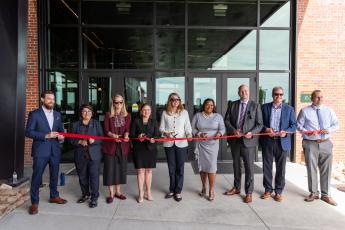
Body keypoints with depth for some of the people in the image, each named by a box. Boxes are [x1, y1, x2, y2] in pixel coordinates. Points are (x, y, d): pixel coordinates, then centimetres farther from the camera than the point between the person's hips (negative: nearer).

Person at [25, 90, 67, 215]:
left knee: (54, 174, 16)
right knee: (37, 176, 2)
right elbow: (28, 132, -11)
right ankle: (34, 202, 15)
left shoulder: (57, 114, 10)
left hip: (55, 150, 5)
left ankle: (54, 196, 33)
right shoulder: (34, 114, -5)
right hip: (40, 150, -5)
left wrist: (61, 136, -5)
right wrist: (46, 136, -20)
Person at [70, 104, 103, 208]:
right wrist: (80, 142, -12)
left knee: (94, 176, -2)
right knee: (82, 176, 12)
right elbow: (72, 140, 6)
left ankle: (94, 198, 8)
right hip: (80, 155, 3)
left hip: (94, 155, -2)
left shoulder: (96, 123, 5)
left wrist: (94, 140, -18)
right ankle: (85, 194, 31)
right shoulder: (76, 125, 9)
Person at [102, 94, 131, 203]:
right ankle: (111, 193, 14)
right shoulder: (108, 115, 2)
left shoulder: (127, 115, 7)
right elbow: (106, 130, -5)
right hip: (110, 145, -2)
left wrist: (126, 135, -24)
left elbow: (127, 129, -2)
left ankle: (118, 191, 24)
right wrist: (113, 135, -25)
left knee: (121, 168, 9)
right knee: (110, 168, 1)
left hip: (122, 145, 2)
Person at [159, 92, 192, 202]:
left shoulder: (184, 112, 4)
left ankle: (178, 191, 17)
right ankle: (172, 190, 26)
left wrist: (189, 134, -17)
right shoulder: (165, 113, 4)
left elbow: (188, 127, 3)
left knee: (180, 168, 4)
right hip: (169, 143, 1)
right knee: (171, 168, 11)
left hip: (181, 143, -1)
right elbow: (161, 128, 3)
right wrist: (166, 133, -17)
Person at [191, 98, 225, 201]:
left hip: (212, 144, -1)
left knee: (212, 166, -6)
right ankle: (203, 187, 25)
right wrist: (199, 134, -16)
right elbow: (192, 128, 1)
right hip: (200, 144, 1)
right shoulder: (197, 116, 4)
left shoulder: (218, 116, 5)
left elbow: (222, 128, 3)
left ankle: (211, 190, 4)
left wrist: (219, 133, -19)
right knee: (202, 166, 7)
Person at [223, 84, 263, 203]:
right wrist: (233, 130, -12)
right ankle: (236, 188, 33)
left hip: (248, 140, -3)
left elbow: (259, 124, -1)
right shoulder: (232, 105, 7)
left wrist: (251, 133, -18)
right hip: (235, 140, 3)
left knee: (249, 167, 2)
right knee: (236, 165, 16)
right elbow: (226, 120, 5)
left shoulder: (255, 106, 0)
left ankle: (249, 192, 16)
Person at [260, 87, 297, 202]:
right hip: (267, 141, 0)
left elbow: (294, 125, 4)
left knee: (280, 168, 6)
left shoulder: (289, 109, 6)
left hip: (282, 142, 0)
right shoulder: (265, 107, 6)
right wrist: (266, 129, -13)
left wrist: (286, 132, -14)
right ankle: (268, 190, 21)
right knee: (267, 167, 7)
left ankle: (278, 191, 19)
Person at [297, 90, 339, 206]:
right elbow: (298, 125, 1)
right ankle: (313, 193, 19)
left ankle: (325, 194, 18)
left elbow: (336, 125, 12)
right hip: (310, 144, -2)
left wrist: (329, 130, -9)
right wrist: (307, 132, -16)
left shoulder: (329, 111, 11)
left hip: (326, 143, 2)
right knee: (311, 169, 4)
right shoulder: (304, 111, 3)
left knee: (326, 170, 5)